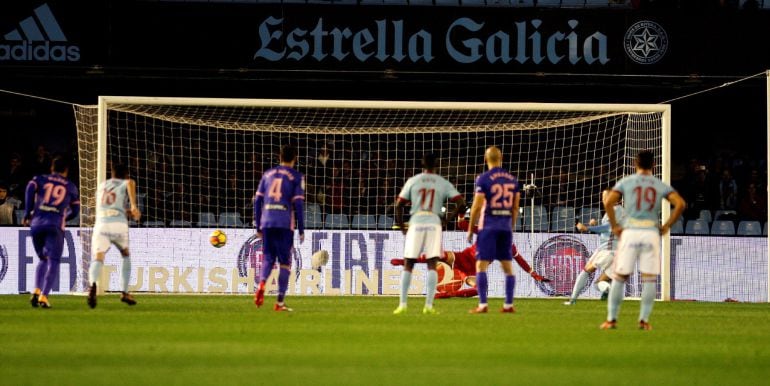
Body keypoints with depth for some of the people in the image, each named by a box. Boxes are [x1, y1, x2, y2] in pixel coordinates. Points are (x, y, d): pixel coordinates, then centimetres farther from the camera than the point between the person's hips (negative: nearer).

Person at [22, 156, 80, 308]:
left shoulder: (41, 179, 16)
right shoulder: (71, 187, 18)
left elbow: (30, 188, -4)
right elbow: (75, 210, 20)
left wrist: (27, 213, 1)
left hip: (36, 223, 2)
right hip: (55, 226, -2)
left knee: (43, 259, 21)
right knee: (53, 262, -2)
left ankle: (36, 291, 4)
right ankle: (44, 296, -18)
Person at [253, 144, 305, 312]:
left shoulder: (268, 174, 15)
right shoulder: (296, 177, 2)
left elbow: (257, 200, 12)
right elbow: (298, 204, -5)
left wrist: (258, 227, 17)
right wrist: (301, 230, 0)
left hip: (266, 223, 3)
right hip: (285, 224, -3)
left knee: (268, 258, 11)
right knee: (284, 262, 4)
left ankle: (261, 284, -20)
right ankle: (280, 302, 1)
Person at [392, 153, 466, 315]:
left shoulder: (412, 181, 7)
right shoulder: (444, 184, 8)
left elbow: (398, 205, 3)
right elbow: (461, 204, 1)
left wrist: (401, 226, 14)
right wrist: (451, 216, 18)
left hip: (416, 223, 0)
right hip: (434, 223, 0)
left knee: (408, 265, 6)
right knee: (432, 265, 1)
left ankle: (402, 304, 0)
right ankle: (429, 305, -9)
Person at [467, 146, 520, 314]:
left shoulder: (483, 179, -7)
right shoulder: (512, 180, 8)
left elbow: (477, 207, -9)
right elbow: (515, 208, 11)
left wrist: (470, 229, -1)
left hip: (488, 227, -5)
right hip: (506, 227, 5)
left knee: (481, 265, -3)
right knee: (507, 266, 10)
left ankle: (482, 305, -11)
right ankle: (509, 305, 10)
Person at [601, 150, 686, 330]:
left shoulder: (626, 182, 5)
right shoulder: (661, 186, 8)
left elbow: (608, 202, -8)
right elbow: (680, 203, -4)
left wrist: (614, 225, 2)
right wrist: (667, 226, 3)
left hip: (630, 232, -1)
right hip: (651, 233, 1)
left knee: (619, 276, 5)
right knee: (649, 279, 6)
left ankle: (611, 319, 5)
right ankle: (644, 320, 1)